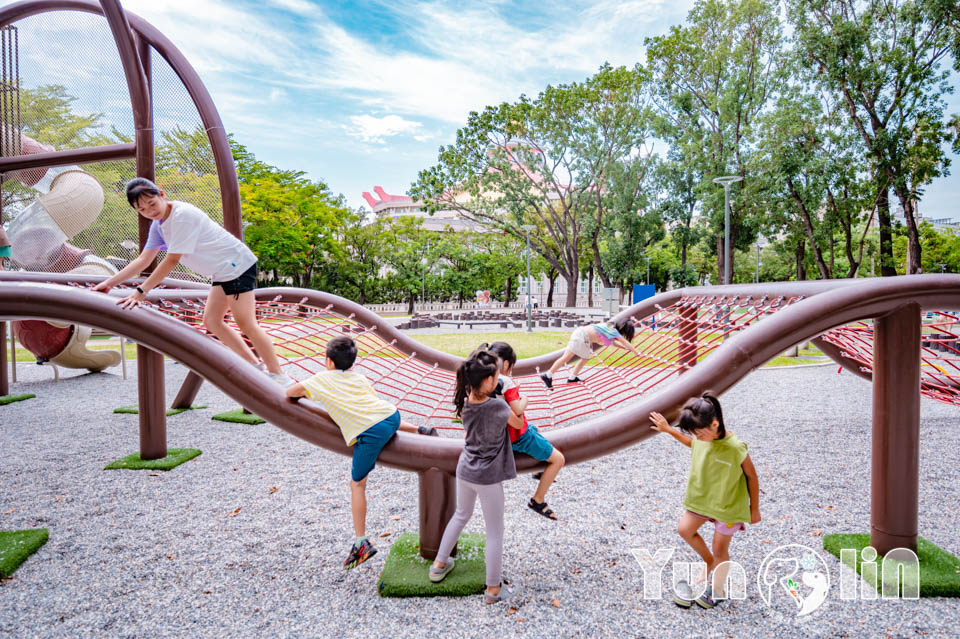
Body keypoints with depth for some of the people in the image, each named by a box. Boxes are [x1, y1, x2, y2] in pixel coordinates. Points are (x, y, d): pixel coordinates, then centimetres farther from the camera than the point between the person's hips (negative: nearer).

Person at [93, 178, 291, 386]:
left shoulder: (183, 215, -20)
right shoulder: (158, 224, 10)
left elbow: (172, 260, -22)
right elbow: (143, 260, 13)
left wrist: (141, 291, -20)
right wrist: (109, 283, 8)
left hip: (237, 264, -10)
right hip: (222, 271, 10)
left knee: (245, 323, -14)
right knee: (211, 321, 11)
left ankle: (277, 376, -8)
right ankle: (256, 366, 15)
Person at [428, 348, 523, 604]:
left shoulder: (464, 402, -9)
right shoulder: (498, 406, -26)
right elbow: (519, 425, -7)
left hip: (464, 470, 6)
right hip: (488, 478, -6)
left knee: (461, 515, 29)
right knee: (495, 532, 13)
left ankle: (439, 565, 43)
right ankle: (493, 588, 26)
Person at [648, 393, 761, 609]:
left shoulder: (735, 448, -31)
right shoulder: (701, 437, -14)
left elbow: (751, 476, -16)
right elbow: (692, 443, 12)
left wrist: (754, 509, -5)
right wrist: (668, 429, 10)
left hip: (728, 504, -6)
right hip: (701, 497, 6)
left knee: (720, 548, 10)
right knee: (684, 529, 12)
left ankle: (718, 588, 35)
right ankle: (710, 562, 38)